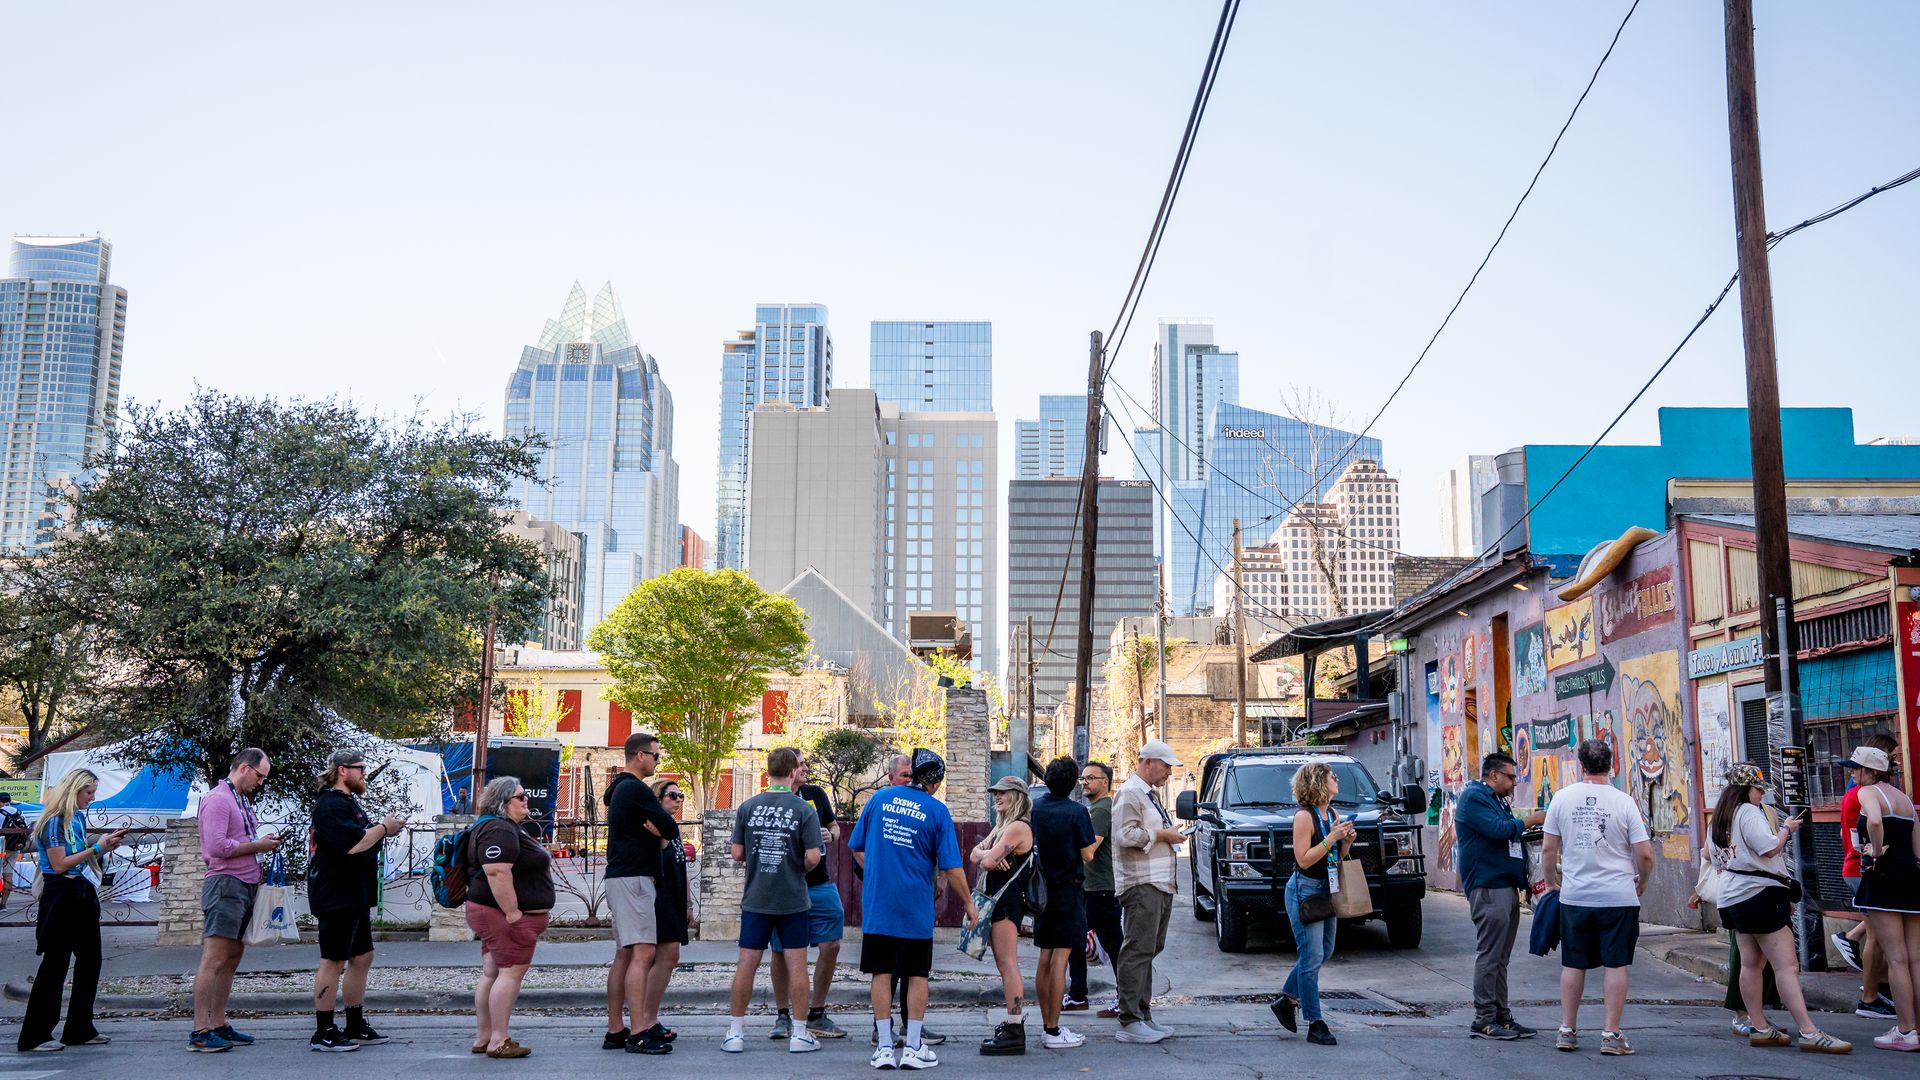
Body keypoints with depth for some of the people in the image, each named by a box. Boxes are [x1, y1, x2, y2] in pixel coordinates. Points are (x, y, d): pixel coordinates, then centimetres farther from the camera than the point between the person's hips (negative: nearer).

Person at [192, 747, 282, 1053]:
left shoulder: (243, 801, 21)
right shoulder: (218, 799, -10)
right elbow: (217, 846, -19)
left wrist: (266, 841, 9)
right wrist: (258, 845, -13)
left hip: (246, 887, 10)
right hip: (226, 884, -10)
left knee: (232, 959, 11)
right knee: (214, 959, -11)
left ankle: (218, 1026, 16)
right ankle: (200, 1032, -10)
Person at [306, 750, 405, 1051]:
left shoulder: (348, 802, 19)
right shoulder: (331, 804, -16)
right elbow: (353, 845, -26)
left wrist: (384, 830, 10)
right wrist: (383, 828, -12)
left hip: (355, 896, 11)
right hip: (336, 898, -11)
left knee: (362, 957, 13)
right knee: (334, 961, -4)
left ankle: (356, 1027, 21)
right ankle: (323, 1033, 3)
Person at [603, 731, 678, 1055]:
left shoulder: (618, 789, 18)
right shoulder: (636, 789, -14)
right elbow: (672, 828, -13)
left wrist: (655, 830, -2)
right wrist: (659, 829, 6)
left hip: (621, 878, 11)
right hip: (634, 878, -11)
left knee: (624, 955, 11)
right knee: (643, 954, -13)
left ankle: (615, 1030, 13)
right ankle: (638, 1034, -16)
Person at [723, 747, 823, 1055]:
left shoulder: (747, 807, -1)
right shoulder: (804, 809, -9)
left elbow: (737, 854, 0)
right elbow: (813, 857, -13)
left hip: (755, 899, 2)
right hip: (793, 900, -2)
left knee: (746, 963, 6)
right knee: (796, 963, 6)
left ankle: (735, 1032, 11)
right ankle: (799, 1034, 10)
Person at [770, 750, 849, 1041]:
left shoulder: (816, 794, 7)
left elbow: (834, 826, 18)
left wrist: (831, 835, -5)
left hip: (819, 884, 4)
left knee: (831, 945, 1)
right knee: (781, 952, 5)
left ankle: (817, 1015, 15)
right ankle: (783, 1016, 21)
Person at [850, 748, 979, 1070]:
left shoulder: (879, 798, 3)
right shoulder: (937, 811, -5)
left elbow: (856, 848, 8)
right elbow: (951, 866, -6)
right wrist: (969, 904, 6)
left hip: (877, 905, 2)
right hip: (916, 907, -2)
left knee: (881, 974, 7)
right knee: (917, 975, 9)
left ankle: (884, 1047, 9)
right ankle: (913, 1048, 11)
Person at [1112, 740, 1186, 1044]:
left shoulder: (1150, 795, 23)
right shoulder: (1130, 793, -9)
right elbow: (1125, 836, -20)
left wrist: (1172, 836, 15)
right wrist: (1162, 835, -12)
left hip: (1161, 884, 10)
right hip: (1142, 884, -10)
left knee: (1150, 949, 11)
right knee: (1138, 950, -10)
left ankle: (1143, 1015, 17)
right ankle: (1130, 1022, -10)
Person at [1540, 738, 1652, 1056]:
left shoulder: (1562, 797, -1)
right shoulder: (1623, 801, -6)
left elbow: (1548, 849, 2)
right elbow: (1645, 854, -7)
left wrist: (1551, 882, 17)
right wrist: (1642, 882, 12)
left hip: (1575, 897, 2)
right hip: (1619, 897, -2)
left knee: (1573, 964, 10)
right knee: (1616, 964, 5)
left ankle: (1567, 1031, 16)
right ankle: (1611, 1035, 5)